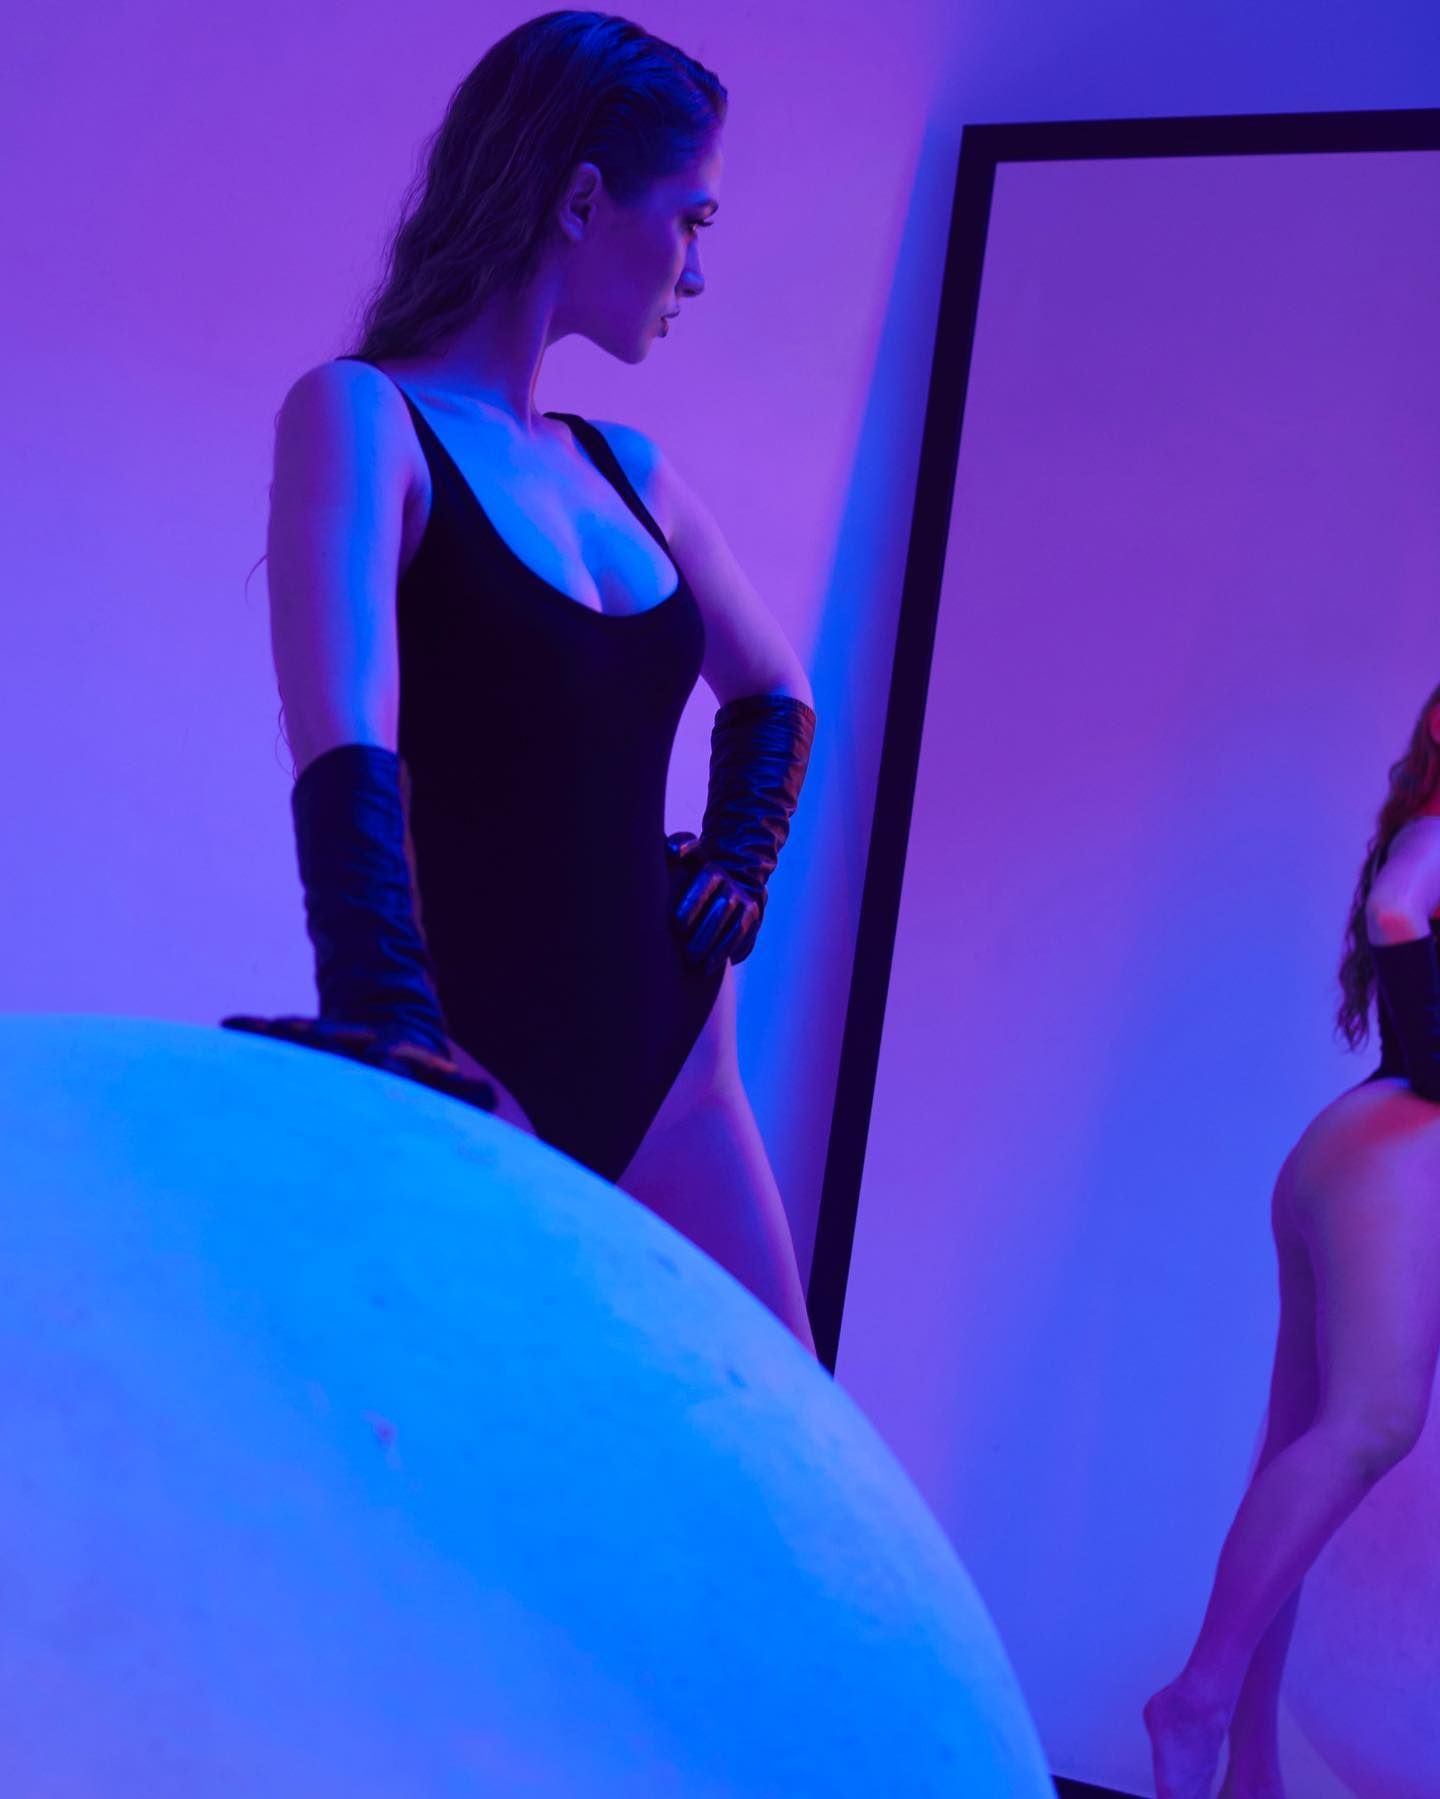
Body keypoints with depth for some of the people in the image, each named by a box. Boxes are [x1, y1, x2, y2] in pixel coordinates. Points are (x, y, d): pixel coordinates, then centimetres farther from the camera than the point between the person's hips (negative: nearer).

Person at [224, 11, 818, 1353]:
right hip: (471, 1075, -6)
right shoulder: (362, 418, -9)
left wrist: (736, 868, 10)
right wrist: (391, 1029, -37)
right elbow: (347, 748, -25)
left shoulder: (625, 471, 12)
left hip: (664, 1067, 7)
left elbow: (774, 696, 27)